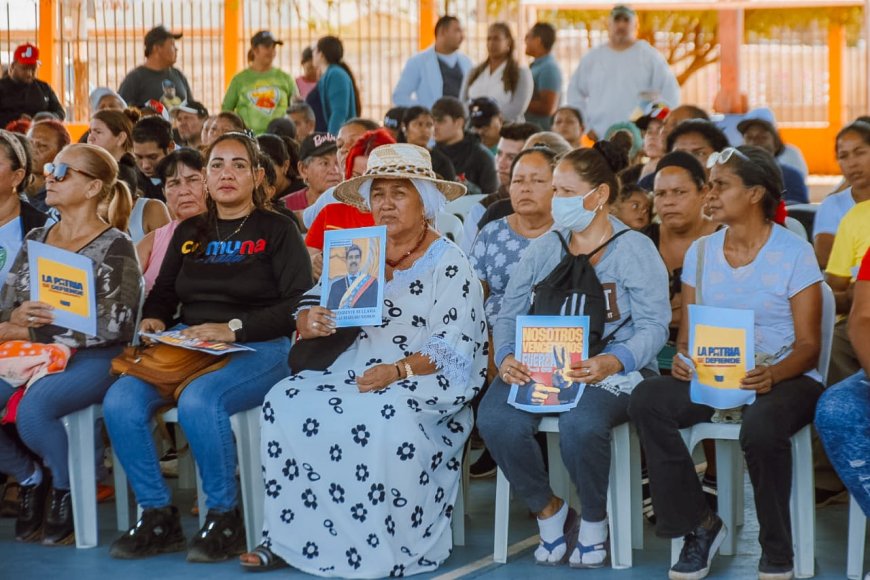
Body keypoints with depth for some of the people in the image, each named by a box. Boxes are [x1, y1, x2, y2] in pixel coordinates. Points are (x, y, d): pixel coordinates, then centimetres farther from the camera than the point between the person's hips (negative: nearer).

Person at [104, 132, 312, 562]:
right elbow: (163, 292, 25)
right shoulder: (189, 232, 21)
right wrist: (152, 319, 2)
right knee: (120, 402, -22)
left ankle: (224, 519, -19)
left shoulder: (277, 231, 3)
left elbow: (299, 303, -7)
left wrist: (234, 328, -17)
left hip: (258, 349, -5)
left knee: (198, 401, -37)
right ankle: (157, 517, -11)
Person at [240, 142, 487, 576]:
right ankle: (288, 539, -17)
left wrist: (398, 371, -25)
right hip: (359, 373, 6)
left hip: (428, 379, -6)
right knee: (287, 401, -19)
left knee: (387, 415, -37)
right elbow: (307, 318, 12)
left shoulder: (449, 264, -2)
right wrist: (312, 322, -13)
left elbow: (454, 349, -11)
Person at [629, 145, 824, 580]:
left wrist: (772, 376, -27)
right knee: (647, 399, -24)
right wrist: (683, 358, -13)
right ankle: (698, 526, -11)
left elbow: (808, 344, -7)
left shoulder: (794, 253, -4)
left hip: (784, 378, -5)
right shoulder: (700, 252, 10)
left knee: (761, 425, -39)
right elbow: (688, 331, 11)